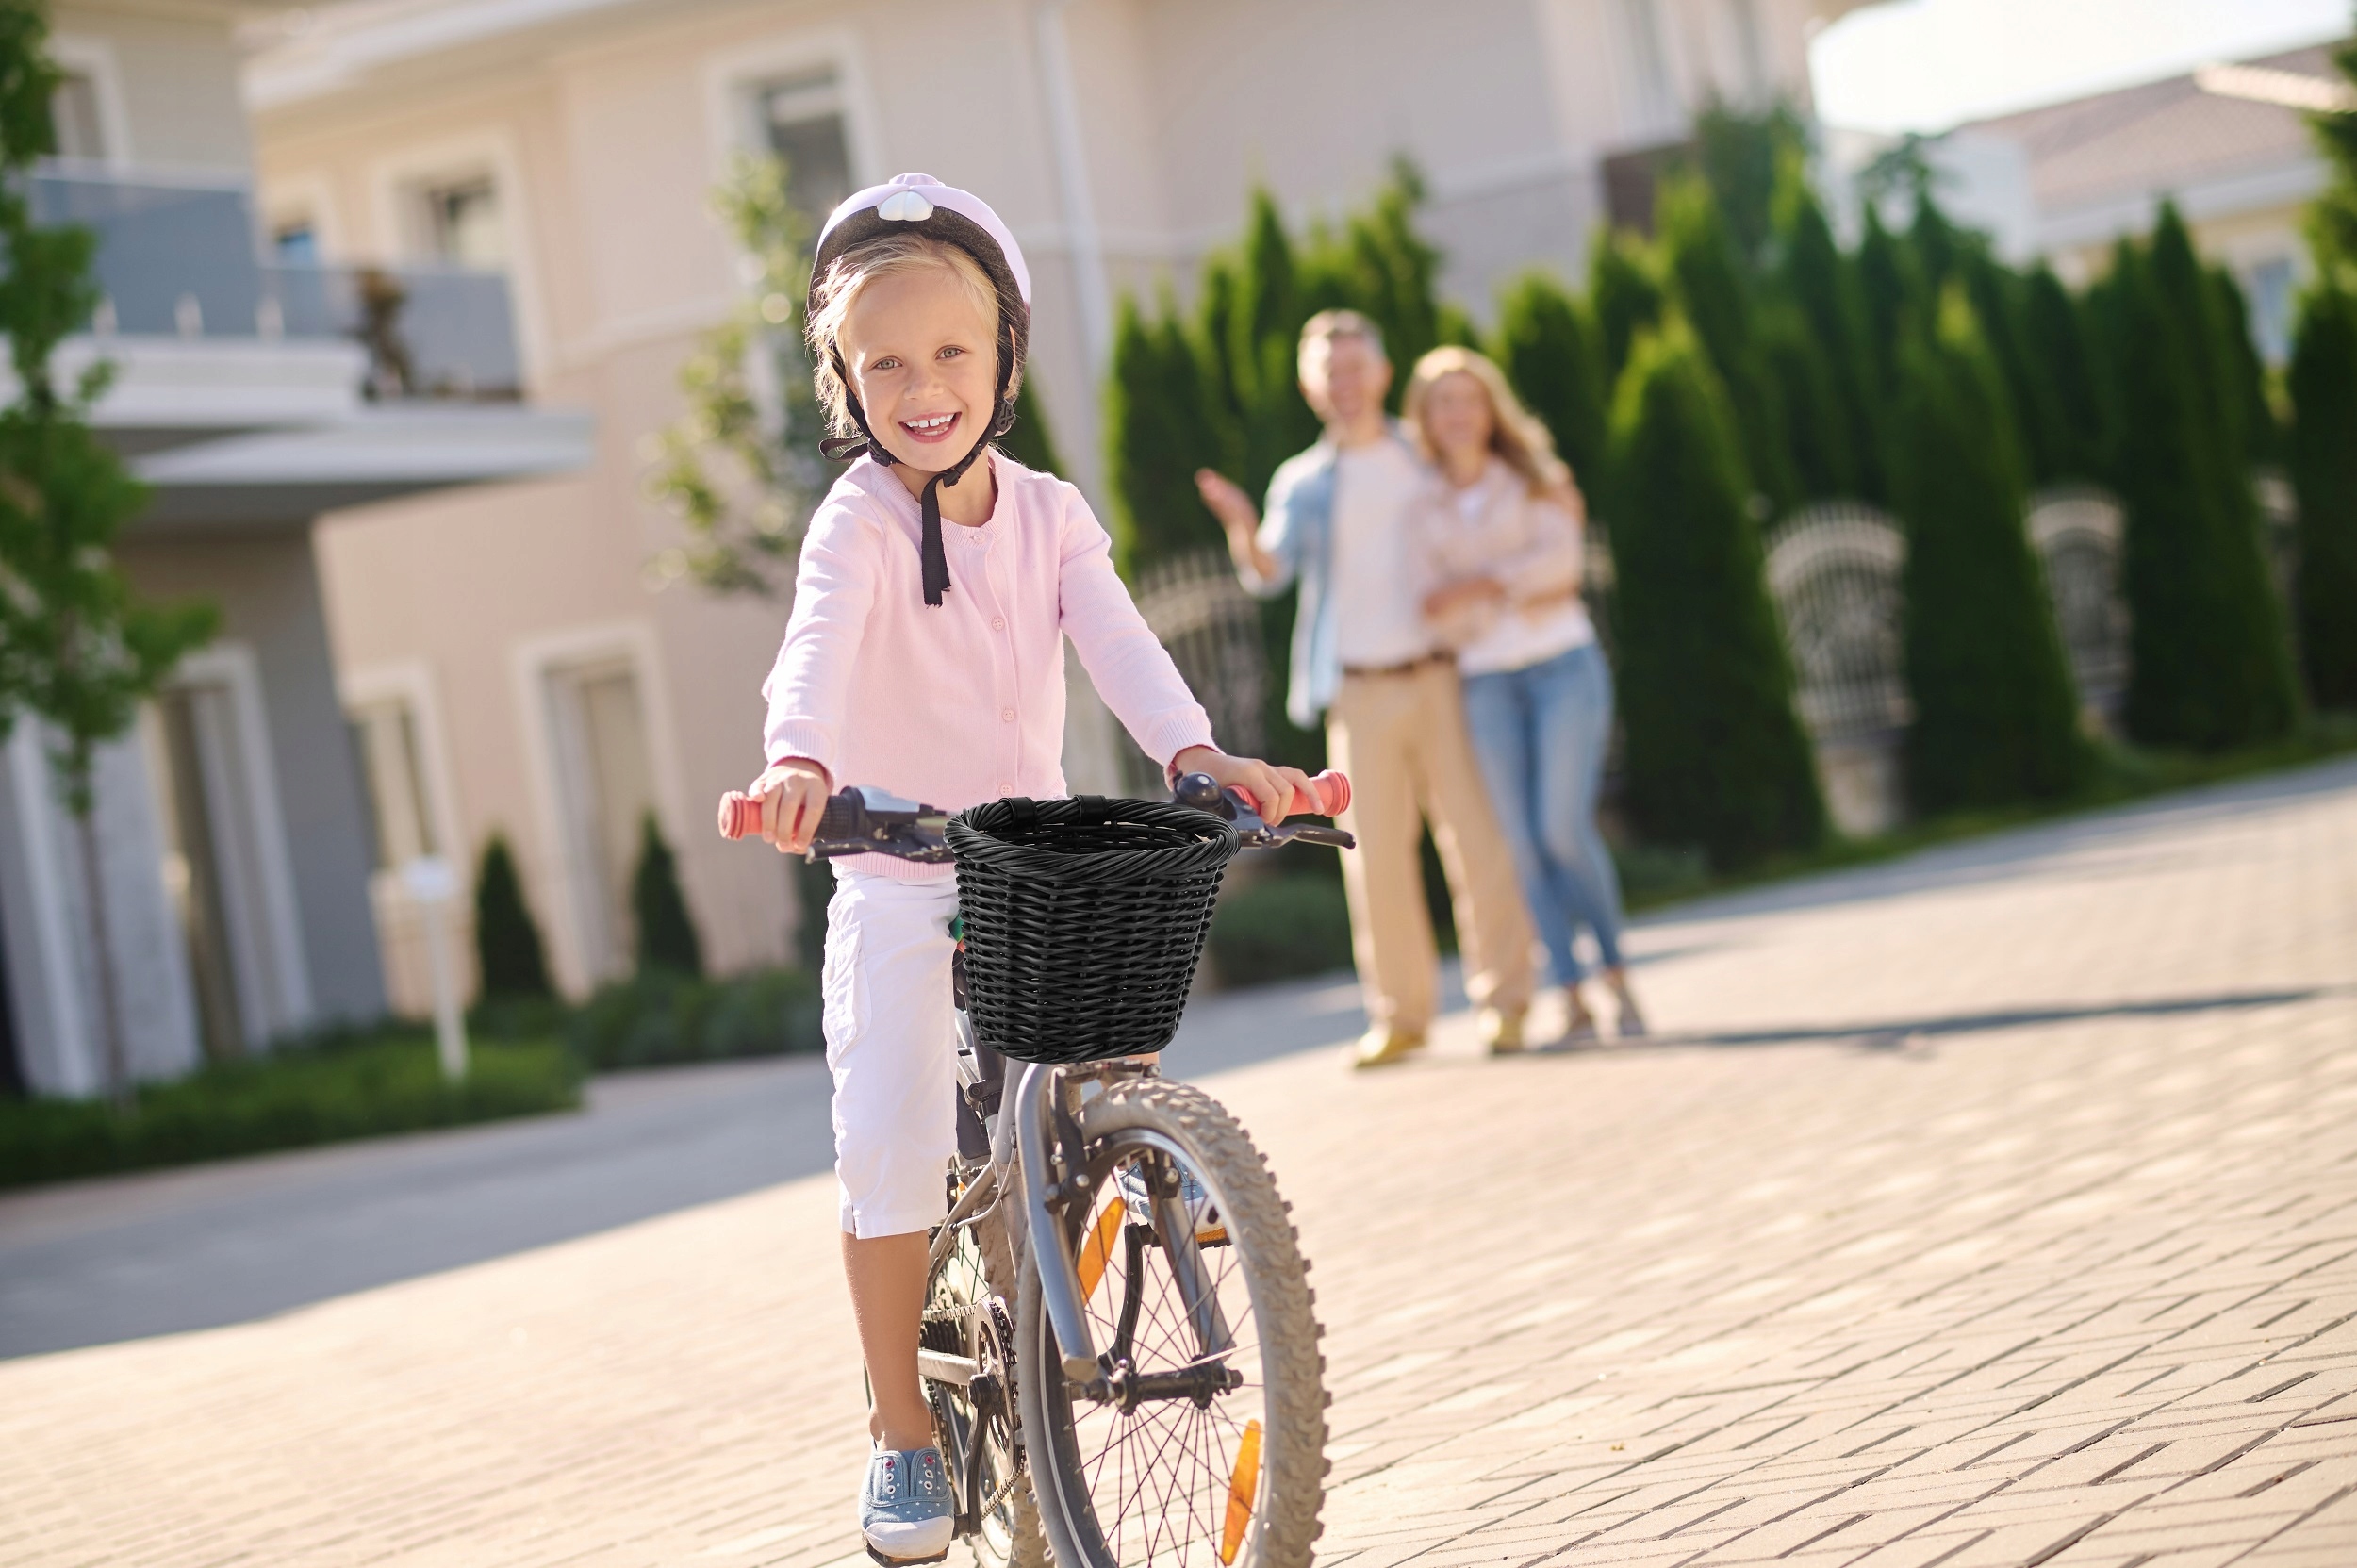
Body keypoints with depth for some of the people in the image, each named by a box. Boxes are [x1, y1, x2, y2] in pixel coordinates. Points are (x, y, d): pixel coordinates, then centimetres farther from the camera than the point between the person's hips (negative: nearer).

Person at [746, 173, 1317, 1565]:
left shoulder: (1049, 514, 3)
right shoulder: (859, 519, -10)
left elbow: (1118, 642, -12)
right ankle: (903, 1434, 0)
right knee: (893, 1141, -16)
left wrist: (1198, 751, -32)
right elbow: (820, 646, -29)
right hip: (896, 881, -4)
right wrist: (799, 764, -51)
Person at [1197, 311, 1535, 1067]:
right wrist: (1243, 528, -23)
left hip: (1441, 676, -1)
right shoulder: (1304, 483, 12)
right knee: (1375, 854, -1)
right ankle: (1399, 1012, 7)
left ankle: (1503, 998, 3)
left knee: (1475, 834, -4)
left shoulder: (1430, 460, 13)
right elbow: (1270, 571, -3)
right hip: (1360, 691, 1)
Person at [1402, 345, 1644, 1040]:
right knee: (1524, 843, -6)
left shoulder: (1536, 481, 10)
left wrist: (1476, 586, -7)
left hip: (1565, 666, -2)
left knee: (1563, 826, -15)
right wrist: (1519, 586, -9)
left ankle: (1616, 972, 1)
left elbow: (1558, 561, -7)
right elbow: (1443, 620, 3)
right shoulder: (1426, 511, 13)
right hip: (1487, 682, 2)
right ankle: (1573, 1000, -2)